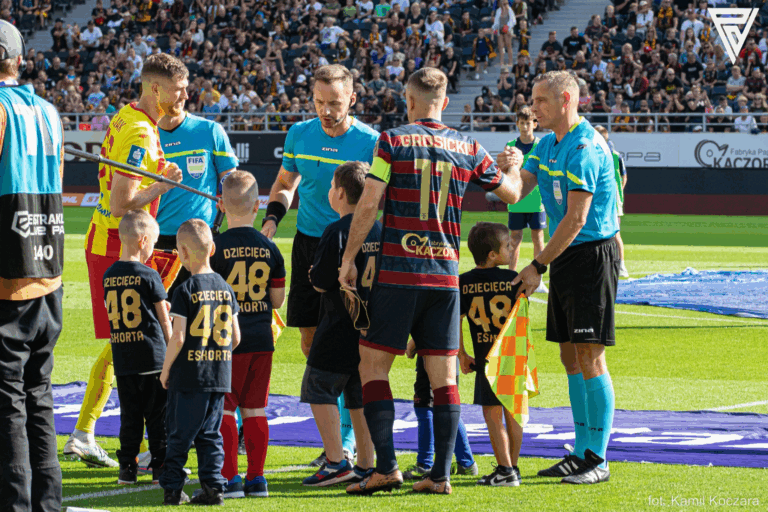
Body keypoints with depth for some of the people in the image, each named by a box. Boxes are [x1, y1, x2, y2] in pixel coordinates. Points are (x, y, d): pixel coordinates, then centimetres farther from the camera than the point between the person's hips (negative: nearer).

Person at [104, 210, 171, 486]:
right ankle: (160, 466, 6)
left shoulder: (109, 275, 5)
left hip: (122, 359, 4)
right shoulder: (149, 276, -9)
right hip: (152, 357, -4)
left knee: (129, 414, 10)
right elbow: (164, 319, -3)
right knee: (158, 412, 5)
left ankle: (128, 467, 8)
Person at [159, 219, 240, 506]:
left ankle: (172, 488, 6)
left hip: (188, 376, -5)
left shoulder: (186, 291, -10)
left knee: (179, 434, 4)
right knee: (210, 434, 11)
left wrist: (165, 370, -2)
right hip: (219, 376, 5)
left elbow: (178, 337, -14)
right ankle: (213, 487, 5)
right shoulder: (225, 288, 6)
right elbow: (235, 338, 8)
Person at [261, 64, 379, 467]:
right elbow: (284, 185, 20)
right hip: (307, 243, 5)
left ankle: (347, 441, -5)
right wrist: (272, 218, 4)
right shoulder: (300, 134, 5)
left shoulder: (370, 142, -8)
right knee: (311, 342, 6)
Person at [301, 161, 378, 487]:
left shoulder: (337, 232, -15)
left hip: (339, 328, -7)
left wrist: (313, 276, 7)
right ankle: (366, 465, 13)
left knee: (319, 388, 2)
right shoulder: (380, 231, 7)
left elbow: (320, 283, -14)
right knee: (359, 393, 14)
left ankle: (336, 462, -6)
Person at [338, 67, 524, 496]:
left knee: (373, 365, 4)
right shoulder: (468, 148, 7)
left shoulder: (393, 141, -3)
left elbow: (368, 206, -8)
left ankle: (387, 467, -5)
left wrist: (349, 259, 1)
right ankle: (441, 474, 3)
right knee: (444, 375, 5)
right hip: (446, 275, 3)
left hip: (398, 272, -3)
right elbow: (511, 194, 21)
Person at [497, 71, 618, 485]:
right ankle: (581, 452, 16)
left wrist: (538, 266, -16)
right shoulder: (549, 144, 13)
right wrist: (512, 168, -12)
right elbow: (517, 191, 11)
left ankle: (597, 459, -7)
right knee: (570, 356, 10)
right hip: (565, 258, 9)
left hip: (593, 254, -9)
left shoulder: (585, 147, -16)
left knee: (590, 356, -9)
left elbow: (576, 220, -19)